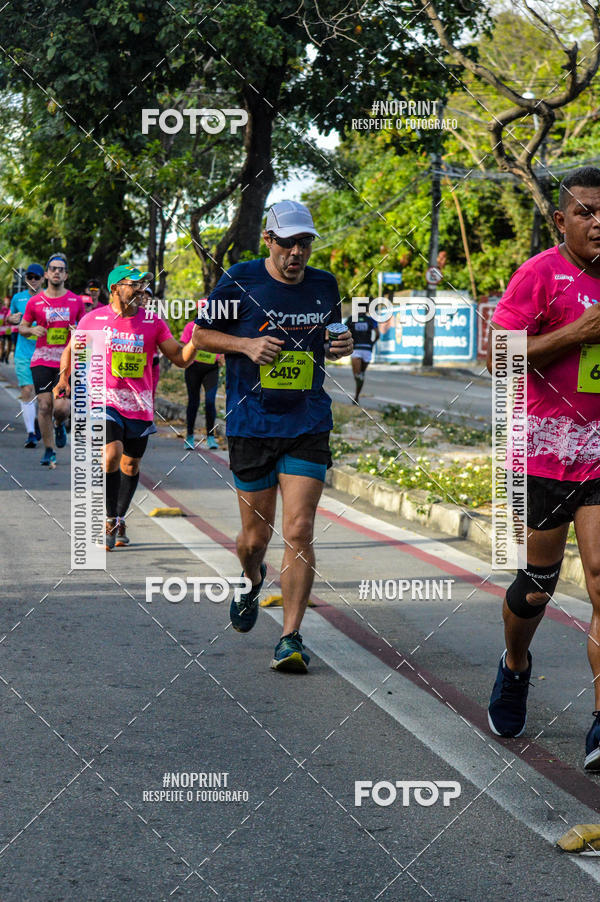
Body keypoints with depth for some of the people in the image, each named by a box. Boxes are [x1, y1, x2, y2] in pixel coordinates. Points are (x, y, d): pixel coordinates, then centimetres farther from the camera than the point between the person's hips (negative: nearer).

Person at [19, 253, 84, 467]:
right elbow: (22, 327, 14)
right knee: (44, 406, -4)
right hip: (42, 359, 0)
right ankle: (49, 451, 10)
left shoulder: (76, 301, 5)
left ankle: (59, 425, 24)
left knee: (61, 406, -13)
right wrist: (32, 330, -9)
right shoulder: (35, 302, 4)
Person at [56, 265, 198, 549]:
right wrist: (64, 378, 0)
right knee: (112, 454, -21)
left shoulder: (153, 322, 2)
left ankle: (119, 519, 32)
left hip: (140, 404, 3)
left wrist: (195, 342, -17)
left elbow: (180, 358, 2)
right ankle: (110, 519, -4)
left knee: (131, 463, 11)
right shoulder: (94, 319, 0)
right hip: (105, 399, -3)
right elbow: (72, 349, 14)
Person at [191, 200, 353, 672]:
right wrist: (246, 344, -13)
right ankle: (252, 581, 46)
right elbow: (201, 335, 4)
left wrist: (342, 345, -1)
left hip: (308, 425, 1)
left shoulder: (325, 285, 5)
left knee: (300, 532, -11)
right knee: (256, 535, 9)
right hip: (251, 424, -1)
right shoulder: (239, 281, -5)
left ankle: (291, 637, -4)